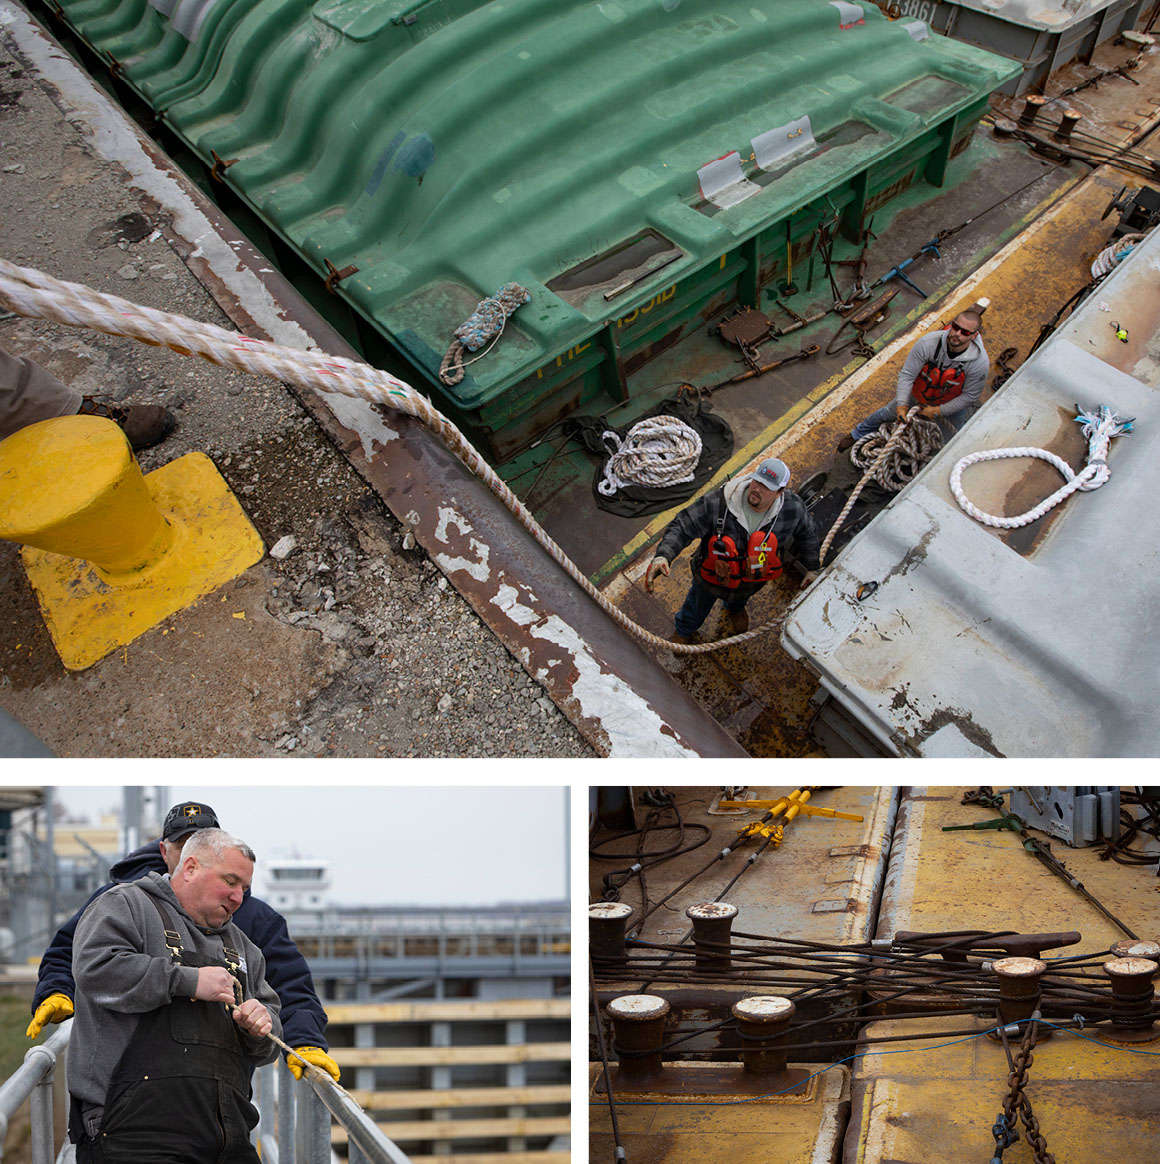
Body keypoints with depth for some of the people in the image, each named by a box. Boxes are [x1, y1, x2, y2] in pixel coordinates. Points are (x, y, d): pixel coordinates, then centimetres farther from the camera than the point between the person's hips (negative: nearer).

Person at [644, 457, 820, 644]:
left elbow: (807, 533, -6)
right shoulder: (717, 503, -39)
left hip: (751, 581, 2)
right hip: (711, 577, -2)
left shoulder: (793, 508, -28)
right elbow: (681, 527, -34)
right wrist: (662, 555, -50)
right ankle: (683, 632, 64)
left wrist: (812, 569, 5)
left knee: (739, 600, 39)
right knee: (697, 608, 28)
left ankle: (735, 609, 78)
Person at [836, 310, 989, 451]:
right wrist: (902, 405, -30)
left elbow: (970, 395, -20)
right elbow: (907, 374, -25)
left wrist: (938, 411, -21)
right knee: (886, 414, 19)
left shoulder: (980, 362, -34)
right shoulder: (929, 342, -34)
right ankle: (857, 435, 46)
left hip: (951, 404, -1)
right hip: (920, 392, 1)